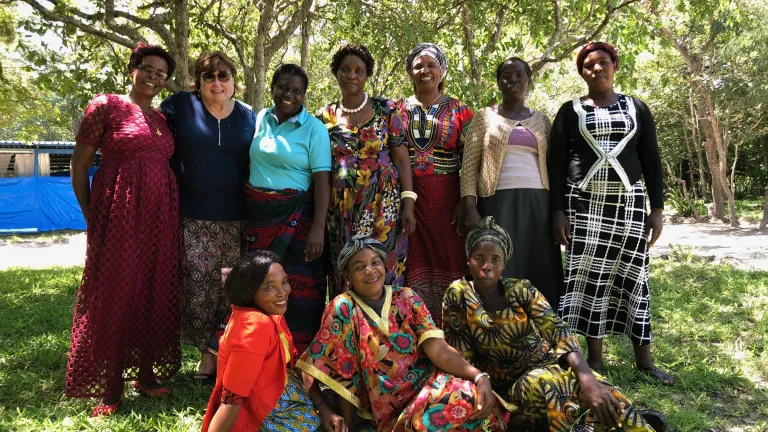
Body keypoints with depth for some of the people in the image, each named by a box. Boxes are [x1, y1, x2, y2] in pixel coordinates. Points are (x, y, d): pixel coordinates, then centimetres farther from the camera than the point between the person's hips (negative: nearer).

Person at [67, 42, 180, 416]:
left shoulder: (162, 120, 15)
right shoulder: (105, 107, -2)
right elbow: (79, 166, -2)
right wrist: (91, 217, -3)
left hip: (160, 217, 6)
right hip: (119, 215, -6)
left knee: (155, 292, 9)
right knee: (114, 295, -1)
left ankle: (146, 373, 22)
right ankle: (109, 387, 10)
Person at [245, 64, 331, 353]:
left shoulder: (314, 128, -5)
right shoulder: (260, 119, 8)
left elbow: (322, 180, -10)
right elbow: (250, 164, 15)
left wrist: (318, 228, -19)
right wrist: (245, 214, 11)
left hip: (296, 217, -4)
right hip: (258, 215, 4)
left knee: (297, 286, -1)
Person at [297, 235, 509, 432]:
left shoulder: (407, 299, 4)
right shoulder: (343, 309, -4)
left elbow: (439, 349, -6)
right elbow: (344, 373, -4)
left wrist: (479, 376, -21)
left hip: (429, 381, 4)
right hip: (392, 407, -3)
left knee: (472, 397, -27)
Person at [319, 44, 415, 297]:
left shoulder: (386, 110, 3)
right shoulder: (325, 117, 9)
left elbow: (401, 158, 0)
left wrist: (408, 204, -7)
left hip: (383, 204, -2)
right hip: (341, 210, 2)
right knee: (343, 276, 4)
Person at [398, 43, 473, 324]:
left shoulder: (458, 110, 8)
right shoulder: (399, 110, 11)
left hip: (446, 198, -1)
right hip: (408, 197, 1)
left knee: (447, 260, 0)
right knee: (414, 263, 1)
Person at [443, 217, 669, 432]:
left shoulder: (520, 290, -4)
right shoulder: (458, 295, -8)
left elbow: (558, 332, -18)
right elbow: (462, 357, -6)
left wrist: (588, 379, -35)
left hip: (549, 365, 1)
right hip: (510, 386, -1)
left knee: (597, 391, -33)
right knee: (541, 383, -36)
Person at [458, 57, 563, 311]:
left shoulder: (541, 120, 15)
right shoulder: (484, 117, 7)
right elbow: (470, 166, 0)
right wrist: (470, 208, -11)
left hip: (537, 204, 3)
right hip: (498, 203, -3)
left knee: (539, 274, 2)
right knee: (500, 274, -5)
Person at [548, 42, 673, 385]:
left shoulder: (637, 108, 10)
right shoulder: (570, 111, 6)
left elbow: (651, 161, 8)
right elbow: (556, 163, 2)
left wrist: (657, 208, 0)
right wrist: (558, 211, -8)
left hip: (629, 202, 1)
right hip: (584, 204, -1)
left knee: (632, 275, 3)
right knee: (589, 278, -3)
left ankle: (643, 357, 11)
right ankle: (594, 359, 6)